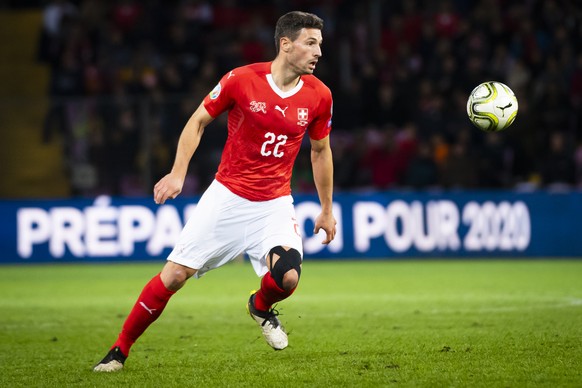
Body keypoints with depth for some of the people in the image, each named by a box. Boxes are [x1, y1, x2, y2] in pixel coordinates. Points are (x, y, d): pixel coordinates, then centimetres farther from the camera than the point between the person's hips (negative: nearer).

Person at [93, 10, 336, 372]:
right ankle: (119, 351, 11)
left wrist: (327, 210, 15)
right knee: (176, 273, -5)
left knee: (287, 276, -23)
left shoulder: (319, 95, -4)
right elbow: (198, 121, 1)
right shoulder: (242, 79, -12)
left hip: (274, 204, 1)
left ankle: (261, 307, 15)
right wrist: (178, 173, -8)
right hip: (226, 196, -1)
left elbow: (321, 151, 12)